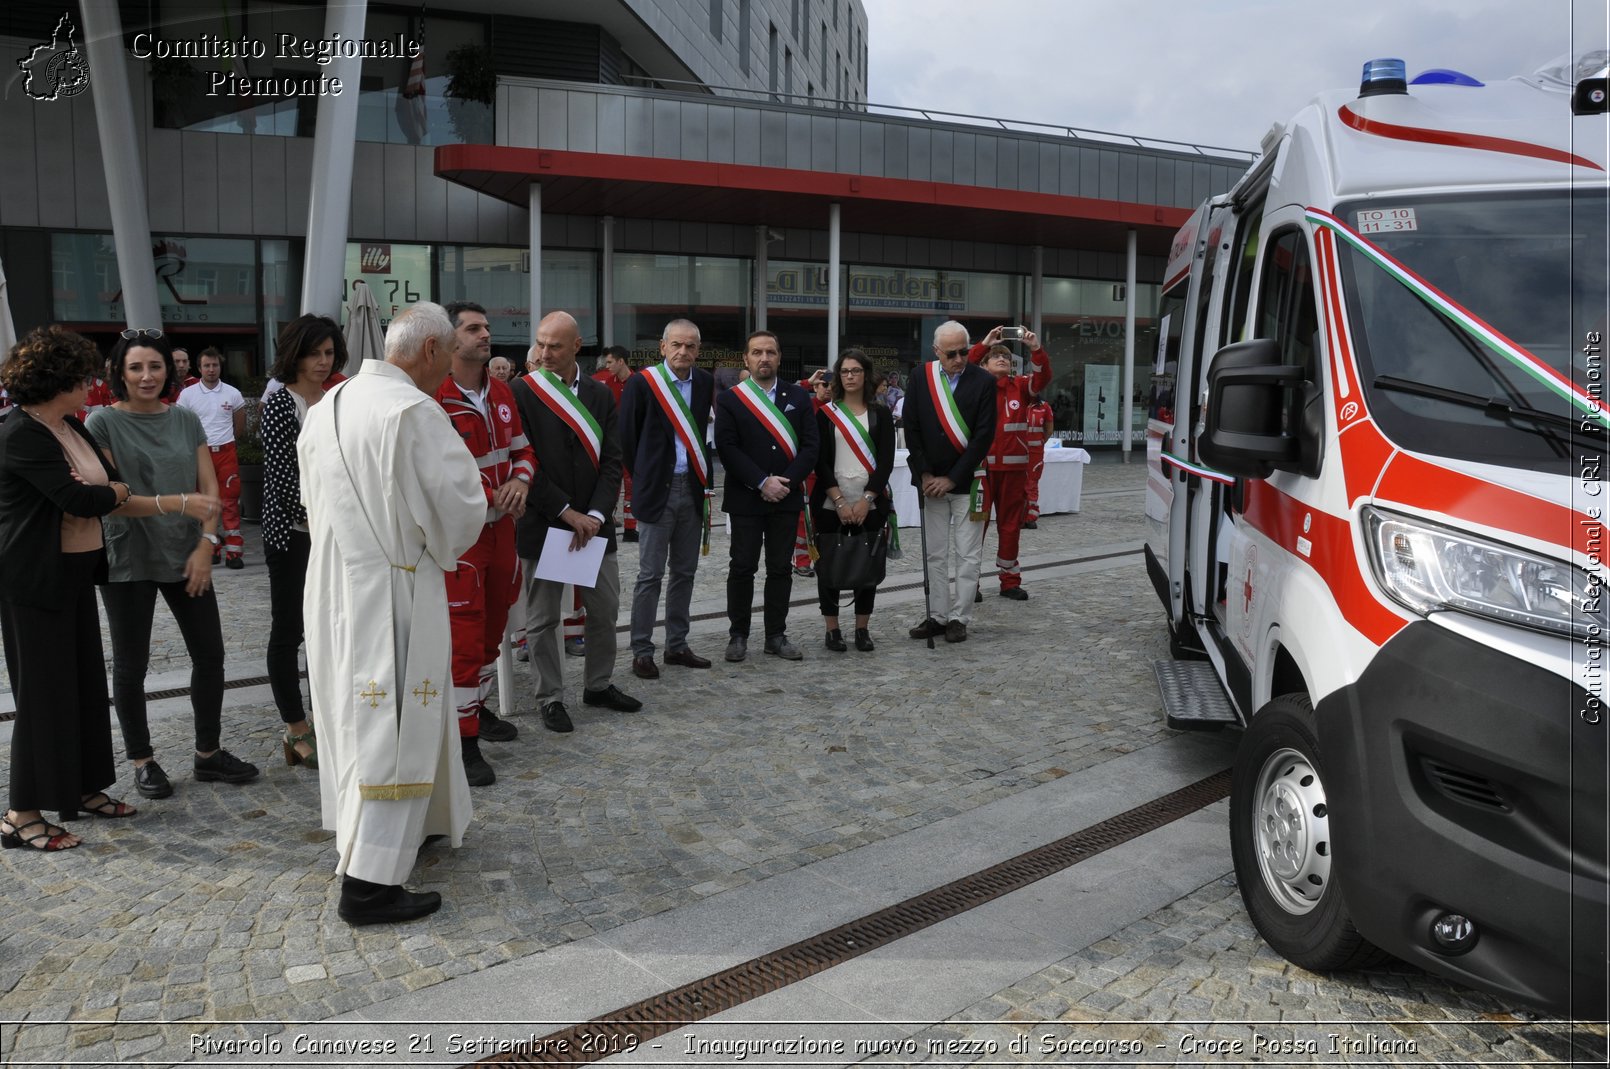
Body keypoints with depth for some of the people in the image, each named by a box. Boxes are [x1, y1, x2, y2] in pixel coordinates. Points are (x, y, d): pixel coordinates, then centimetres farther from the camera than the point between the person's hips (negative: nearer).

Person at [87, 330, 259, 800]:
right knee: (131, 665, 6)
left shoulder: (187, 421, 7)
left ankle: (208, 753, 21)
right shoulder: (104, 422, -4)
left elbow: (209, 488, 3)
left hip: (186, 554, 4)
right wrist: (170, 503, -23)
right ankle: (143, 762, 21)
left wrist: (205, 546, -7)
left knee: (210, 655, 6)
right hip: (128, 559, -4)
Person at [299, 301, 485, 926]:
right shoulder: (414, 410, -19)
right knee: (394, 728, -1)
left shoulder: (327, 405, 7)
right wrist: (443, 547, 3)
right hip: (392, 590, -8)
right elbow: (460, 504, -17)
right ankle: (368, 882, 3)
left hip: (334, 585, 9)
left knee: (355, 710, 21)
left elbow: (314, 499, 16)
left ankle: (360, 837, 38)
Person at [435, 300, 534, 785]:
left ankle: (479, 706, 37)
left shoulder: (502, 393, 8)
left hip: (502, 527, 8)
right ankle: (464, 740, 4)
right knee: (464, 634, -5)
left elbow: (521, 448, 15)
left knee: (493, 624, 19)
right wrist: (490, 497, -20)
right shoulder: (433, 398, -17)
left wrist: (520, 480, -6)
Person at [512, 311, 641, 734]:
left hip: (593, 523, 4)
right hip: (542, 525, -4)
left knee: (605, 609, 12)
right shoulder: (522, 393, -6)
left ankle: (599, 685, 30)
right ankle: (551, 699, 18)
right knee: (542, 618, 5)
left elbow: (612, 461, 3)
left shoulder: (600, 394, 6)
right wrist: (565, 511, -15)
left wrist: (595, 515, -9)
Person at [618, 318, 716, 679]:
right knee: (651, 575, -1)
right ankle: (641, 651, 7)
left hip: (692, 489, 5)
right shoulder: (642, 383, -8)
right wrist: (642, 478, 3)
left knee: (685, 572, 11)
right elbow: (627, 436, -3)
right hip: (657, 490, -5)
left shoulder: (705, 382, 6)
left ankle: (677, 645, 22)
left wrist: (704, 478, 9)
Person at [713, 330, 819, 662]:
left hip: (786, 498, 2)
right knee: (742, 567, 3)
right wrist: (762, 483, -16)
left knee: (780, 568, 7)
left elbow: (809, 447, 1)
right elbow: (727, 448, -8)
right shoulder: (729, 399, 0)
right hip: (745, 498, -2)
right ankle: (738, 635, 14)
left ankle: (776, 635, 16)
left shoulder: (799, 397, 7)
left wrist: (786, 482, -12)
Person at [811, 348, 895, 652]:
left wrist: (866, 500, -11)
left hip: (870, 505, 1)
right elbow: (820, 461, -1)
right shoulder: (826, 413, 6)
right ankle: (832, 630, 11)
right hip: (831, 504, -1)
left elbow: (886, 461, 0)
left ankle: (862, 628, 15)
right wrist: (840, 501, -10)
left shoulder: (880, 415, 8)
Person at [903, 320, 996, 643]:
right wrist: (925, 475, -5)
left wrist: (952, 479, -11)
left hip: (967, 481, -2)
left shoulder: (983, 382, -6)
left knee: (967, 555, 2)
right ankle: (937, 616, 17)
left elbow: (984, 436, -10)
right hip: (931, 481, 3)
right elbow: (911, 430, 2)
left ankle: (959, 618, 11)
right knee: (935, 554, 9)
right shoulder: (920, 379, 1)